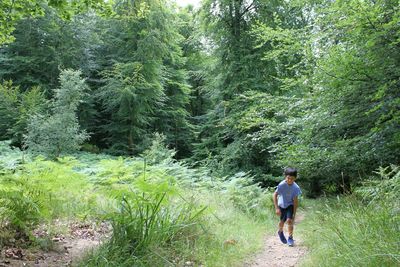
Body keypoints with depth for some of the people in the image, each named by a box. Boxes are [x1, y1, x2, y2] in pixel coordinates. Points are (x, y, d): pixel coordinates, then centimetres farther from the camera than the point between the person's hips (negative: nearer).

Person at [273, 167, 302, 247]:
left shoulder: (296, 187, -23)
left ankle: (290, 238, 0)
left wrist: (294, 214, -17)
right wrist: (276, 208, -25)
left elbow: (295, 201, -17)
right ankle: (280, 232, 40)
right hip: (281, 205, 0)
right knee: (282, 221, 8)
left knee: (289, 220, -16)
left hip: (290, 205, 0)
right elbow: (275, 195, -19)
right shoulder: (281, 185, -27)